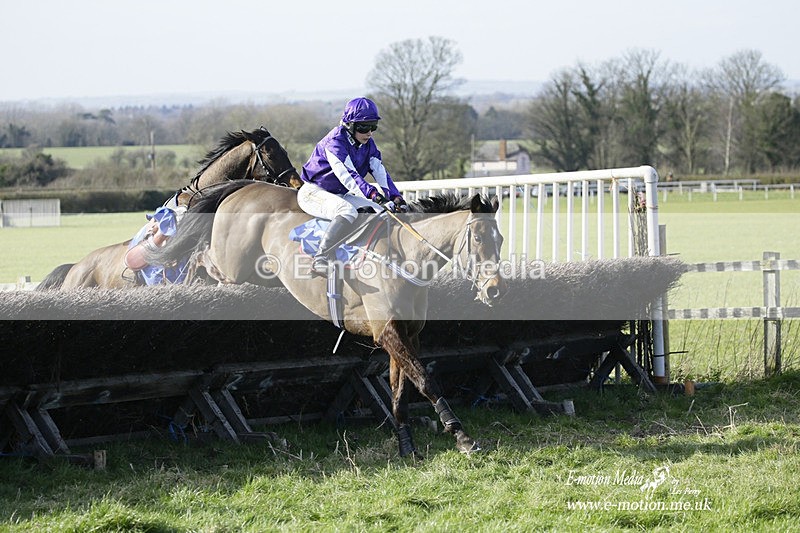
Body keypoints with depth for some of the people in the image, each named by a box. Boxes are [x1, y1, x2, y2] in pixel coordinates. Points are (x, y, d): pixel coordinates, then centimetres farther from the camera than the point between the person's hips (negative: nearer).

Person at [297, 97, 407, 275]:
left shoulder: (368, 145, 5)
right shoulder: (335, 141, -22)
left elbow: (380, 173, -3)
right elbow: (346, 174, -35)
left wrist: (395, 197, -20)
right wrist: (372, 193, -46)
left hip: (339, 195, 9)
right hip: (313, 192, -9)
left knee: (384, 211, -3)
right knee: (348, 211, -37)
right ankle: (320, 260, -43)